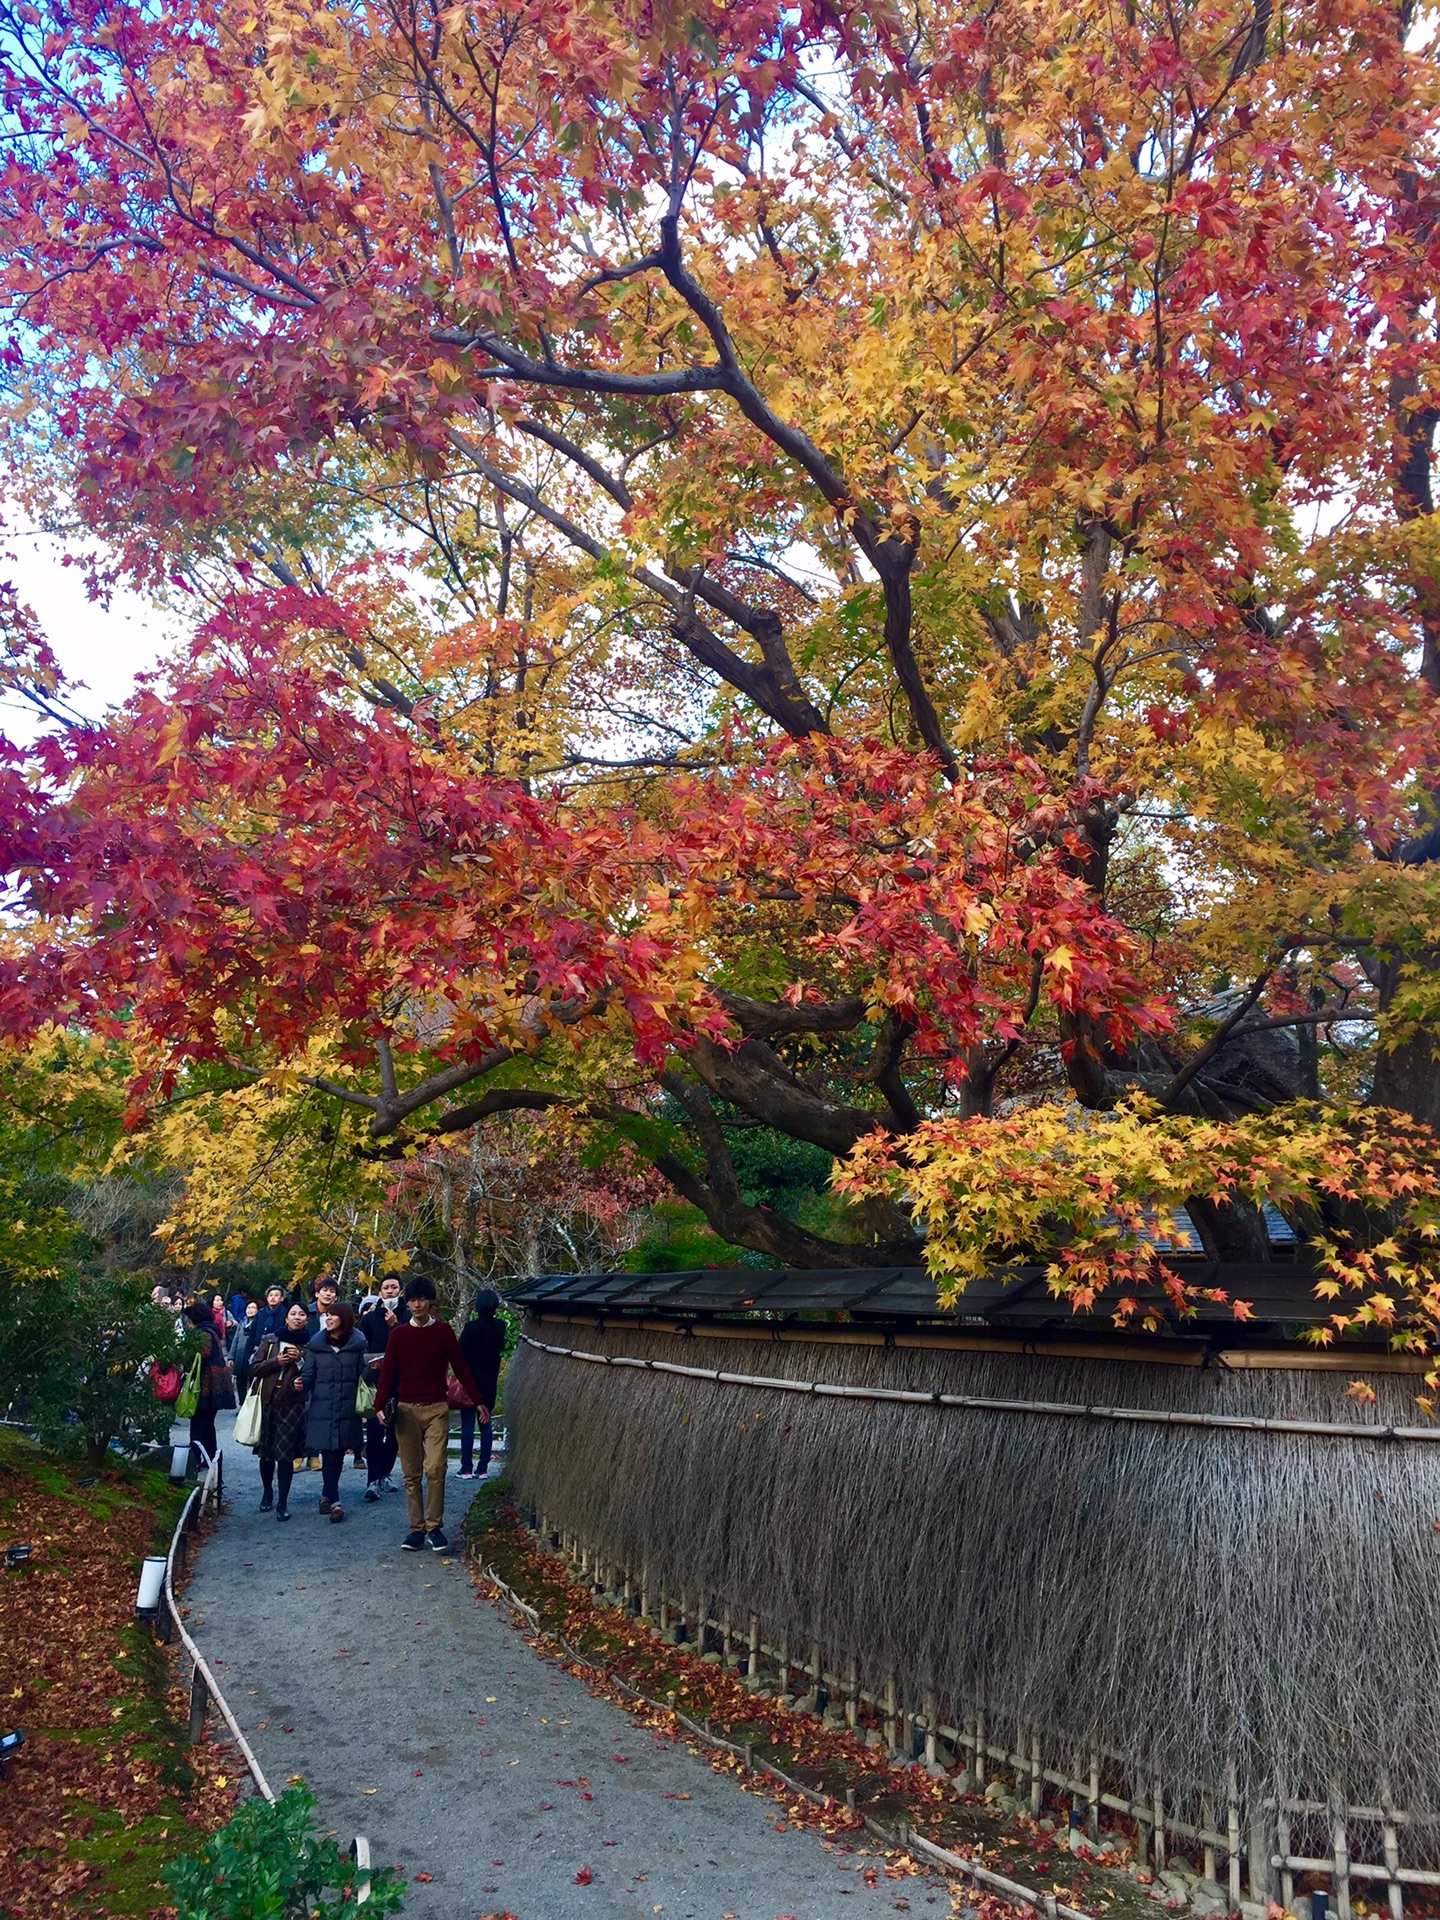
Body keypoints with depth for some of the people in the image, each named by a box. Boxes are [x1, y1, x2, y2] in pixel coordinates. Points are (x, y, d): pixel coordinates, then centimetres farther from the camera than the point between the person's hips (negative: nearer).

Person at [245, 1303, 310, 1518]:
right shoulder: (270, 1340, 7)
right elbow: (254, 1368, 2)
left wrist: (300, 1360, -14)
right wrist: (276, 1361, -10)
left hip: (292, 1403, -2)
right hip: (267, 1401, 2)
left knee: (285, 1453, -7)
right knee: (266, 1451, 11)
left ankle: (283, 1503, 0)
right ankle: (267, 1492, 32)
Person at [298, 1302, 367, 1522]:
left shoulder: (357, 1345, 1)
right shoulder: (316, 1345, 3)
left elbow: (362, 1376, 1)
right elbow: (308, 1376, 4)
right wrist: (301, 1385, -16)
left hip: (347, 1410, 0)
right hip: (322, 1409, 0)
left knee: (339, 1453, 8)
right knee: (328, 1453, -4)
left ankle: (326, 1495, 24)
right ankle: (334, 1501, 1)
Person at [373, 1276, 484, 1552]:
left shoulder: (444, 1331, 2)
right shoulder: (398, 1334, 4)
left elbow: (461, 1367, 5)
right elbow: (387, 1372, 3)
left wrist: (478, 1400, 4)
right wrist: (380, 1406, -8)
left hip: (437, 1409, -1)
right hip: (406, 1410, 1)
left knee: (435, 1468, -12)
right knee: (411, 1473, 4)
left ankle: (434, 1526, 0)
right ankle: (416, 1528, 13)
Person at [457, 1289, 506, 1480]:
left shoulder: (471, 1327, -15)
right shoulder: (500, 1327, -2)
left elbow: (460, 1353, -11)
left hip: (470, 1382, -4)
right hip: (490, 1384, 4)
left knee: (467, 1425, 2)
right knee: (486, 1425, 10)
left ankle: (467, 1468, 2)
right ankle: (483, 1468, 9)